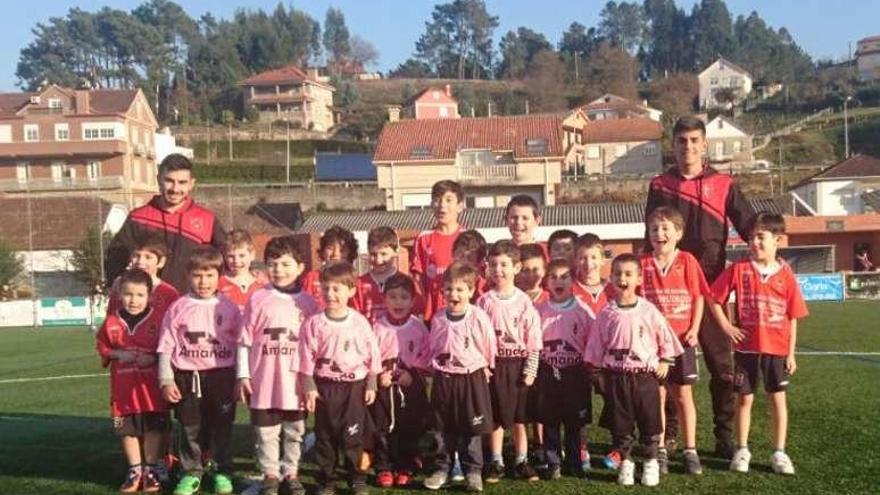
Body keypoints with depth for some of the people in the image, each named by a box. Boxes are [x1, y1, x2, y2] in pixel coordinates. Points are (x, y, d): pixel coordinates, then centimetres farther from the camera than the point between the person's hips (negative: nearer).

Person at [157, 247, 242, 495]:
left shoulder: (229, 308, 0)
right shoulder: (178, 308, 0)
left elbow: (240, 346, 3)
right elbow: (166, 347, 0)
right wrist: (166, 380, -4)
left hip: (221, 375, 0)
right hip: (187, 377, 0)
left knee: (221, 427, 9)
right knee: (190, 428, 9)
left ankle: (222, 472, 23)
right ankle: (191, 473, 23)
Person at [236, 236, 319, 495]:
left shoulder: (308, 302, 2)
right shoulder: (257, 298, -2)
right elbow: (245, 340, 1)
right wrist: (243, 375, -2)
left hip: (296, 381, 1)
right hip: (264, 379, -1)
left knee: (295, 431, 11)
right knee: (266, 431, 8)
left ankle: (291, 473, 26)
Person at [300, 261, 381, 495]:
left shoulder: (359, 322, -4)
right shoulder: (314, 323, -6)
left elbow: (372, 354, 1)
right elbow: (307, 357, -4)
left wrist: (371, 385, 1)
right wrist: (309, 388, -6)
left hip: (354, 385, 0)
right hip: (324, 386, 1)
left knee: (353, 436, 5)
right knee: (324, 436, 8)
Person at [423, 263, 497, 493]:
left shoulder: (478, 317, -13)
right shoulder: (438, 319, -2)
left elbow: (489, 347, -3)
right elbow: (432, 348, 11)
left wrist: (484, 368, 4)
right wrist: (437, 367, 9)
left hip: (472, 377, -3)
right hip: (444, 378, 3)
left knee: (472, 428, 6)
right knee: (444, 428, 12)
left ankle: (473, 470, 17)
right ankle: (443, 468, 23)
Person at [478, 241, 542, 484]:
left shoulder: (524, 301, -5)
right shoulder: (484, 302, -3)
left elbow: (534, 340, -3)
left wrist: (530, 370, -7)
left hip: (518, 365, 0)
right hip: (494, 364, 0)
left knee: (519, 417, 9)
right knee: (496, 417, 9)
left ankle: (521, 461, 21)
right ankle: (496, 462, 19)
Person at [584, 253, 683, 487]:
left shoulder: (649, 311, -5)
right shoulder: (606, 313, -3)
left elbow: (665, 337, 5)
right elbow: (596, 345, 4)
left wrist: (664, 361, 0)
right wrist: (596, 369, 3)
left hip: (646, 375, -1)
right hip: (616, 377, 1)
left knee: (649, 421, 8)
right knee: (620, 424, 9)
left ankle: (651, 463, 25)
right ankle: (625, 462, 24)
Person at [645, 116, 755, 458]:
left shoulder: (723, 185, 5)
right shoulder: (660, 186, 8)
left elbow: (751, 226, 3)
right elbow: (650, 238, 12)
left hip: (711, 285, -1)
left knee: (721, 363, 3)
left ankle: (724, 436, 13)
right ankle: (668, 434, 15)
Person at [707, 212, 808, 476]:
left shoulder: (786, 274, -3)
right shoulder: (739, 269, -5)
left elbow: (792, 317, 1)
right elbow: (714, 299, 1)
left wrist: (791, 353, 0)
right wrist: (727, 327, -6)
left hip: (777, 348, 0)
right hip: (746, 346, 0)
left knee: (778, 398, 7)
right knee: (744, 398, 8)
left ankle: (779, 452, 17)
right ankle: (742, 450, 20)